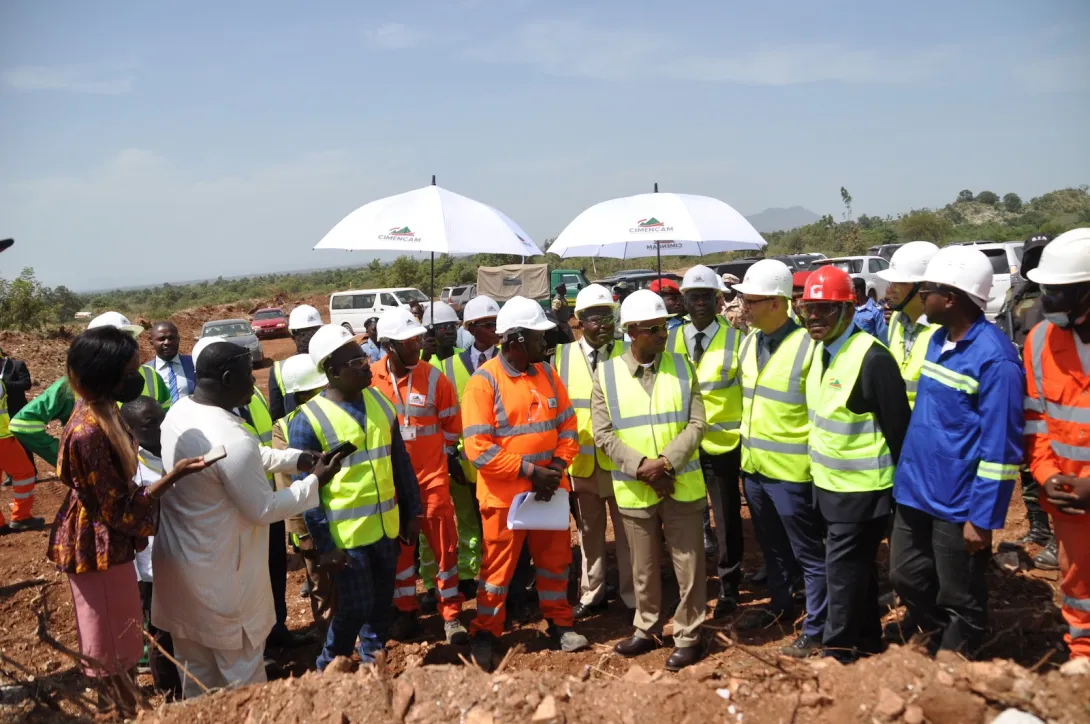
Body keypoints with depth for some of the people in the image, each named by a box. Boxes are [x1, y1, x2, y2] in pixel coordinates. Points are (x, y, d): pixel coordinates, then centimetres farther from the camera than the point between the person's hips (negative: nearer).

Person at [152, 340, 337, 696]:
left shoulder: (179, 412, -3)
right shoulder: (232, 438, -31)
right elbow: (263, 510, -20)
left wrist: (297, 458, 3)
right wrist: (314, 482, -8)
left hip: (179, 564, 9)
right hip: (221, 577, -9)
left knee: (195, 673, 25)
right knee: (241, 676, 13)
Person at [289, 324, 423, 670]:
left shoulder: (380, 402, 3)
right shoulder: (309, 419, -15)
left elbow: (401, 462, 10)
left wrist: (412, 512, 11)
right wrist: (323, 545, -15)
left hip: (386, 527, 6)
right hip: (345, 535, -5)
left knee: (381, 605, 16)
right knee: (355, 609, 2)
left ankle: (373, 666, 37)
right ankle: (328, 670, 26)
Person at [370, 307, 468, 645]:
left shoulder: (434, 379, -9)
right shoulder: (370, 380, -8)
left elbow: (451, 428, 2)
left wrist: (426, 453, 4)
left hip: (431, 477, -1)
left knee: (444, 546, 3)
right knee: (398, 547, 13)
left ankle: (451, 616, 15)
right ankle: (406, 611, 28)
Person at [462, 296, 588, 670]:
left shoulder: (546, 373, 4)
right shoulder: (484, 381, -14)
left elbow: (567, 425, 6)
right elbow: (478, 447, -20)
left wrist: (557, 467, -11)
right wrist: (530, 471, -21)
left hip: (550, 489, 5)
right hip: (505, 494, -5)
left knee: (555, 560, 16)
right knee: (498, 567, 9)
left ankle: (559, 623, 34)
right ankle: (486, 633, 26)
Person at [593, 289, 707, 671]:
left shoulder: (682, 367, 0)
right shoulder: (606, 374, -3)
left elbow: (697, 423, -5)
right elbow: (603, 434, -6)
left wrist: (666, 462, -18)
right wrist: (641, 466, -18)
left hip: (681, 485, 0)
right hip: (635, 489, 0)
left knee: (688, 563, 6)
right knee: (643, 566, 15)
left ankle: (688, 636, 21)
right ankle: (645, 630, 32)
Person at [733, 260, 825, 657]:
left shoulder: (808, 346, -17)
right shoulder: (748, 343, 5)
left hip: (790, 470, -7)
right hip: (753, 465, 7)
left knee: (808, 553, 7)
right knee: (772, 546, 23)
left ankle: (816, 629, 20)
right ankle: (780, 605, 41)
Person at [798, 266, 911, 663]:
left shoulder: (872, 358, -22)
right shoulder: (820, 349, 5)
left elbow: (899, 427, -18)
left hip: (861, 489, -8)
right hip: (829, 483, 8)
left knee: (843, 570, 0)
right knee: (858, 566, 20)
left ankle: (838, 652, 14)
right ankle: (867, 638, 35)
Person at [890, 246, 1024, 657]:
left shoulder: (994, 357, -20)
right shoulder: (937, 339, 6)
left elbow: (1000, 448, -19)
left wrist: (983, 518, -19)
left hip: (959, 504, -8)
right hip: (915, 490, 8)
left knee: (960, 602, 11)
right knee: (906, 578, 20)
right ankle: (937, 643, 43)